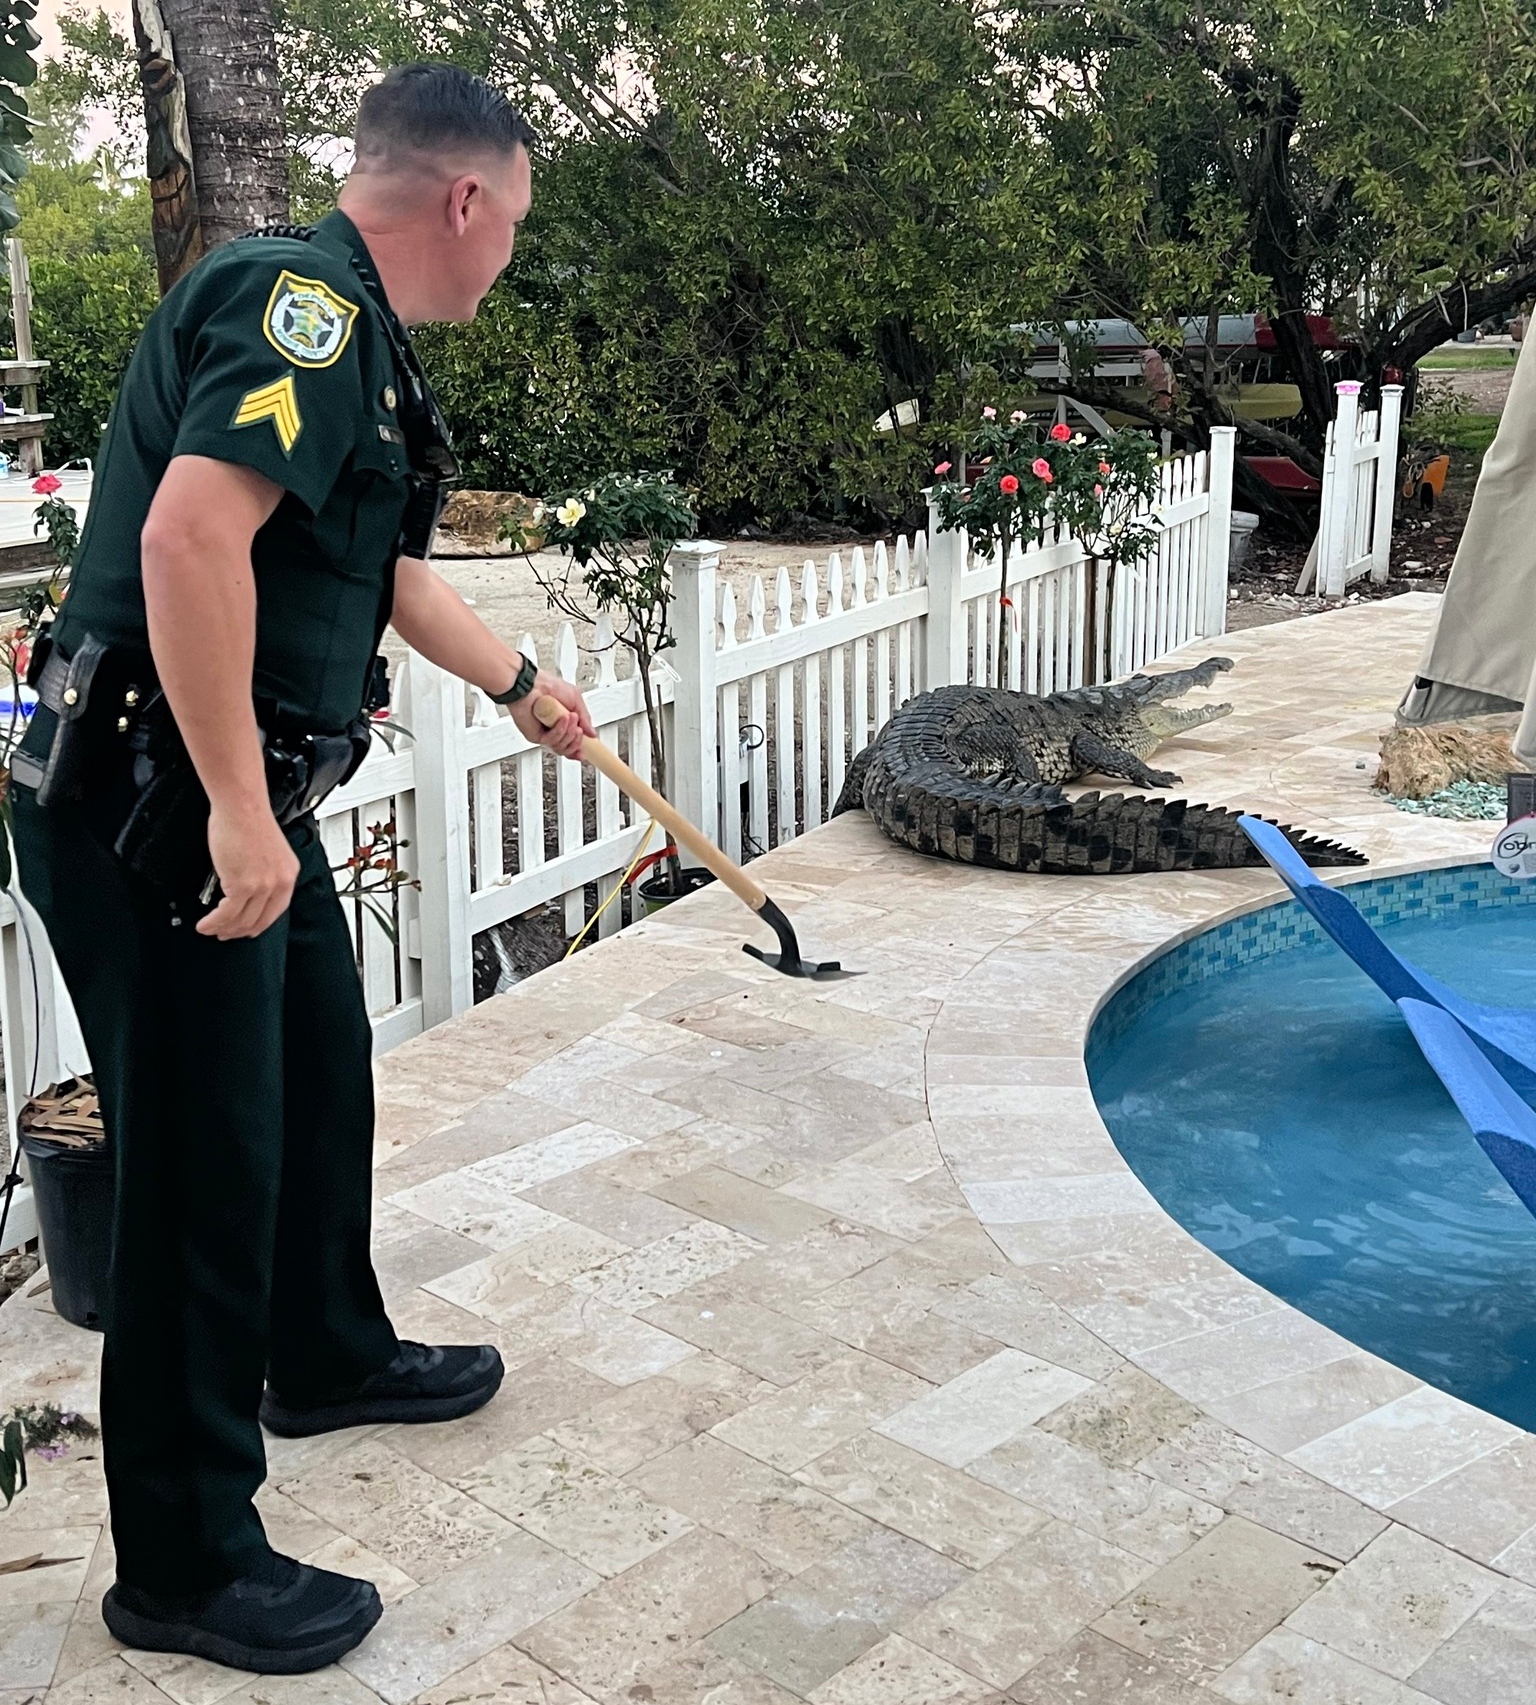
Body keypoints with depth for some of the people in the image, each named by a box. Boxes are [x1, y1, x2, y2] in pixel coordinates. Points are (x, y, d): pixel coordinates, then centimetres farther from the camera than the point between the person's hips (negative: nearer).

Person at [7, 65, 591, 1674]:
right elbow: (189, 535, -30)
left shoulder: (349, 336, 17)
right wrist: (236, 810, -28)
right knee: (205, 1161, -2)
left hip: (235, 799, 10)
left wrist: (523, 684, 44)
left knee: (319, 1077, 23)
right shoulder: (303, 301, -16)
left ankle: (327, 1357, 46)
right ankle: (185, 1566, 14)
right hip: (157, 808, -10)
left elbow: (385, 572, 31)